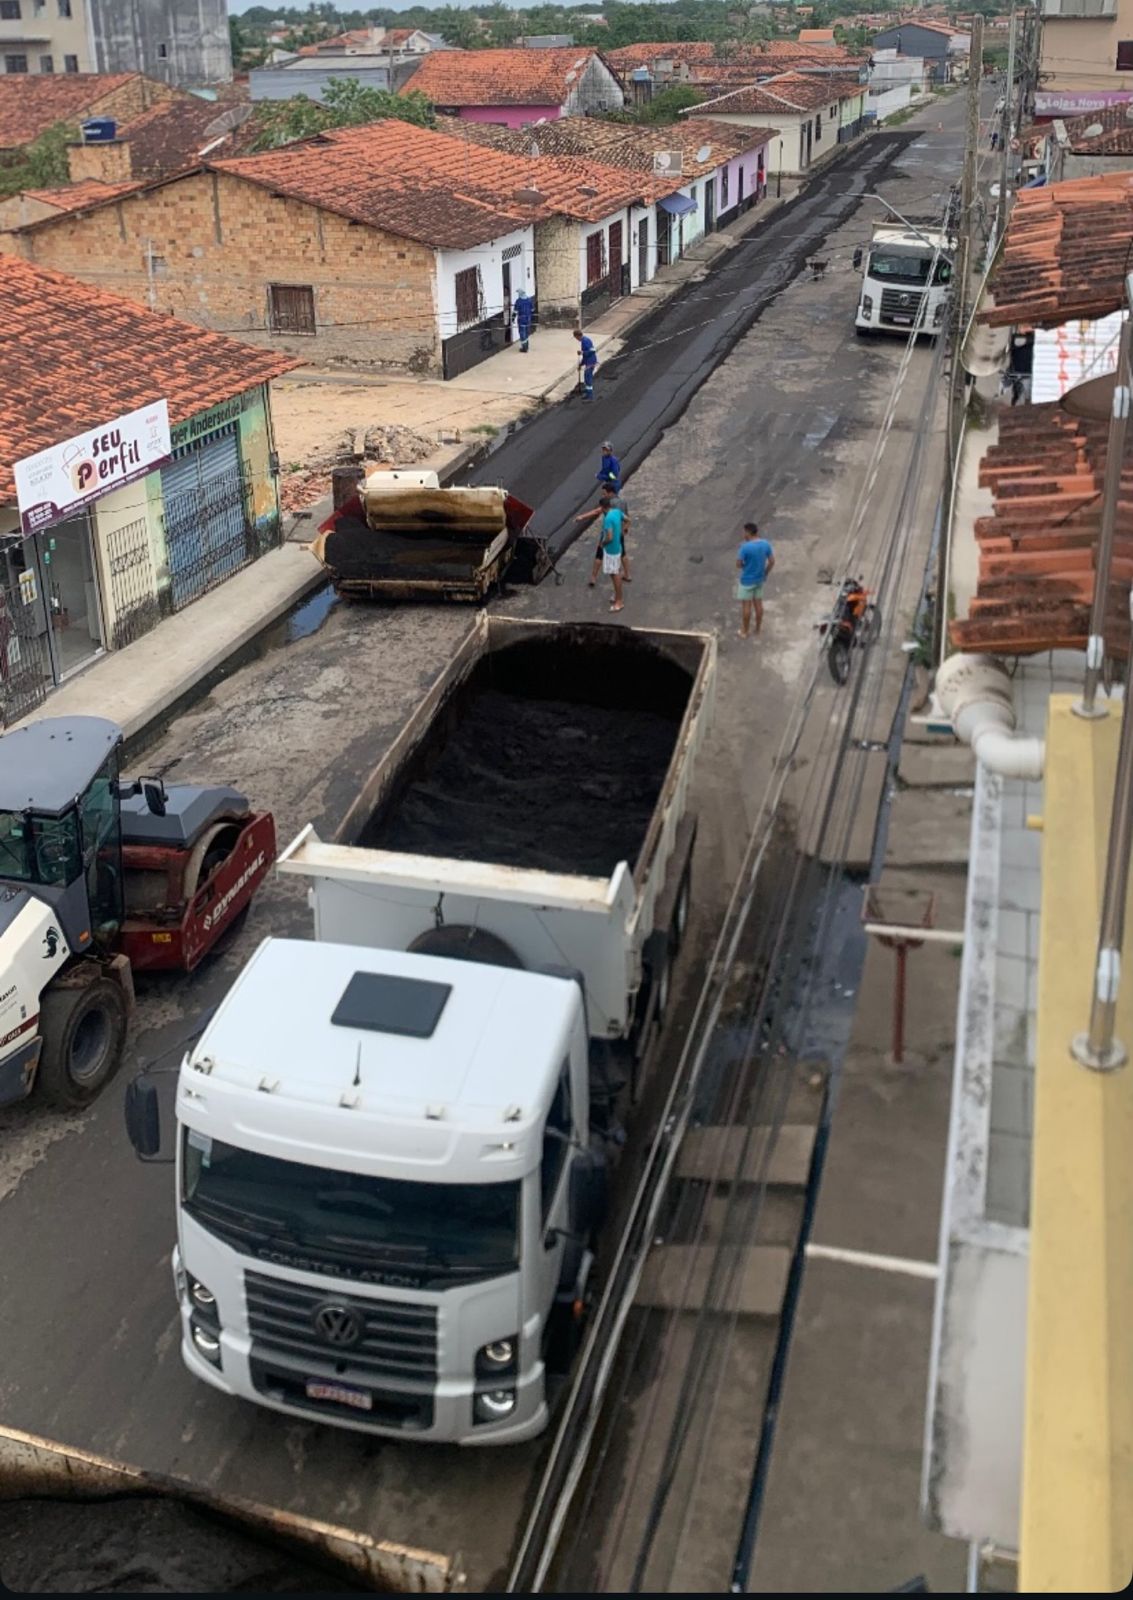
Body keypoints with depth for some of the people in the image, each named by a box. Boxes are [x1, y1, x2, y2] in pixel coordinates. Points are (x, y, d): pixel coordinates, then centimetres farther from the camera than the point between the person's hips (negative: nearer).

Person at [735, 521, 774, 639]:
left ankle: (745, 631, 22)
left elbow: (738, 565, -19)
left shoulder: (745, 547, -25)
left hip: (747, 580, -6)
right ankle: (757, 630, 29)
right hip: (760, 579, 6)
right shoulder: (766, 544, -7)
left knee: (746, 605, 9)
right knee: (758, 603, 17)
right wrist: (765, 574, 13)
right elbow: (772, 562, 0)